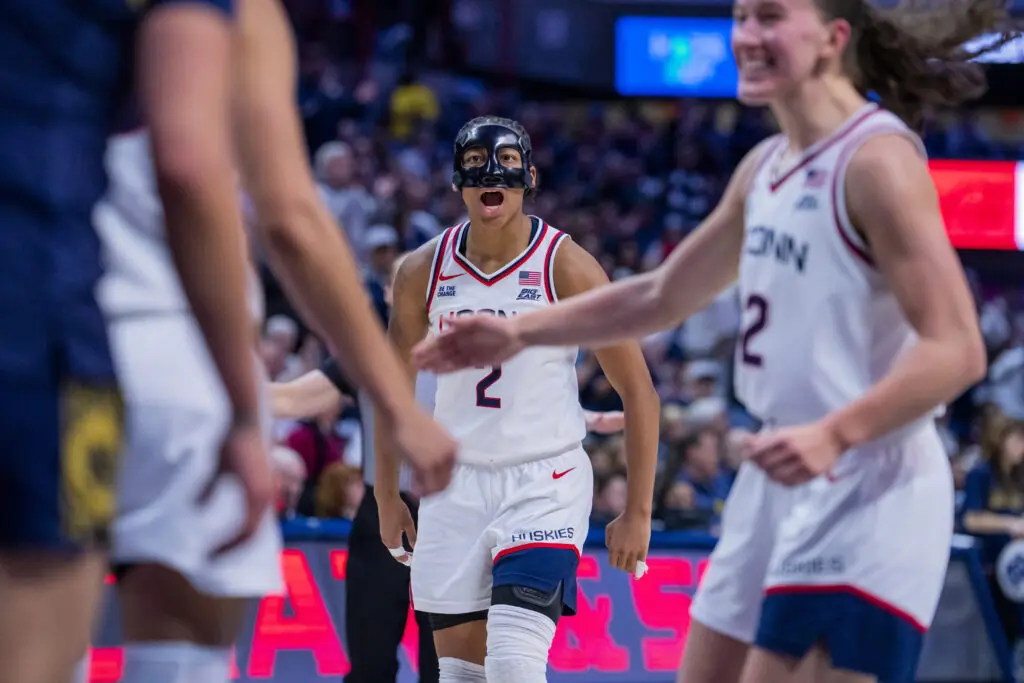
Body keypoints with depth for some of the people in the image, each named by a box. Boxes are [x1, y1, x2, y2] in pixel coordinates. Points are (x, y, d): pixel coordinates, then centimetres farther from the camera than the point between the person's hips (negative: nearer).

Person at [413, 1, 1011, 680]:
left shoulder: (877, 161, -16)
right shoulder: (767, 168, 12)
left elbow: (956, 349, -22)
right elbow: (662, 297, 24)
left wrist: (835, 434, -35)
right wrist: (519, 331, 17)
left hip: (865, 493, -10)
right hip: (780, 485, 10)